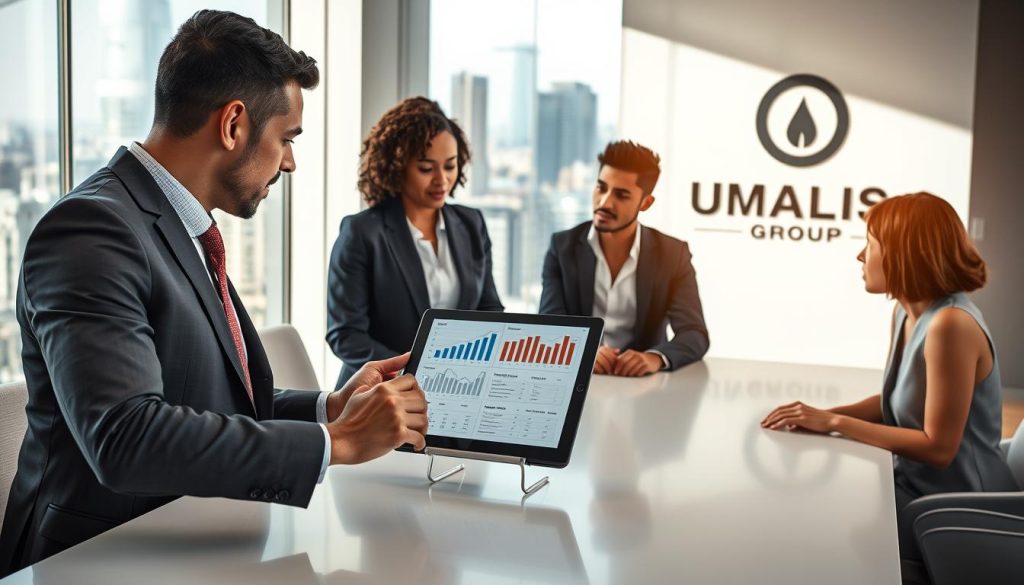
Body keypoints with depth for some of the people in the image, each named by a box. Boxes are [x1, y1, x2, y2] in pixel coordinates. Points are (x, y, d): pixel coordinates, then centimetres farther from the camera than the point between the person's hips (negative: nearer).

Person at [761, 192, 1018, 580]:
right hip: (917, 486, 8)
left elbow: (938, 447, -24)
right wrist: (823, 415, -6)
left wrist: (834, 423, -20)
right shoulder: (906, 311, 3)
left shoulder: (951, 324, -26)